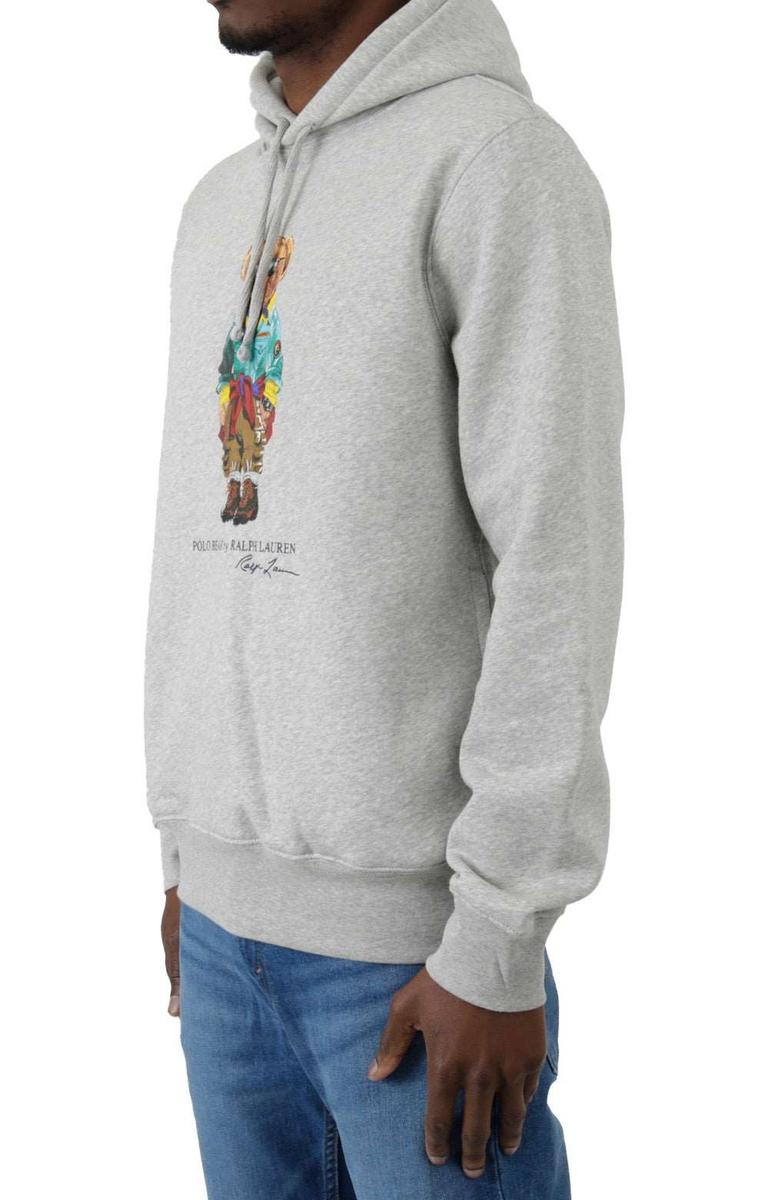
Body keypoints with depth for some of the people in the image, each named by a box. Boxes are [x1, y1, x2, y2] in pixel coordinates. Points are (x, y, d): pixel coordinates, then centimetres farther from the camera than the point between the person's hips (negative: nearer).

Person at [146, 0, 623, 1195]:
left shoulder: (505, 163, -11)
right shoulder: (220, 206, 13)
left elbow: (560, 569, -17)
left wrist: (496, 947, -17)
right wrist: (186, 849, 16)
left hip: (416, 919, -7)